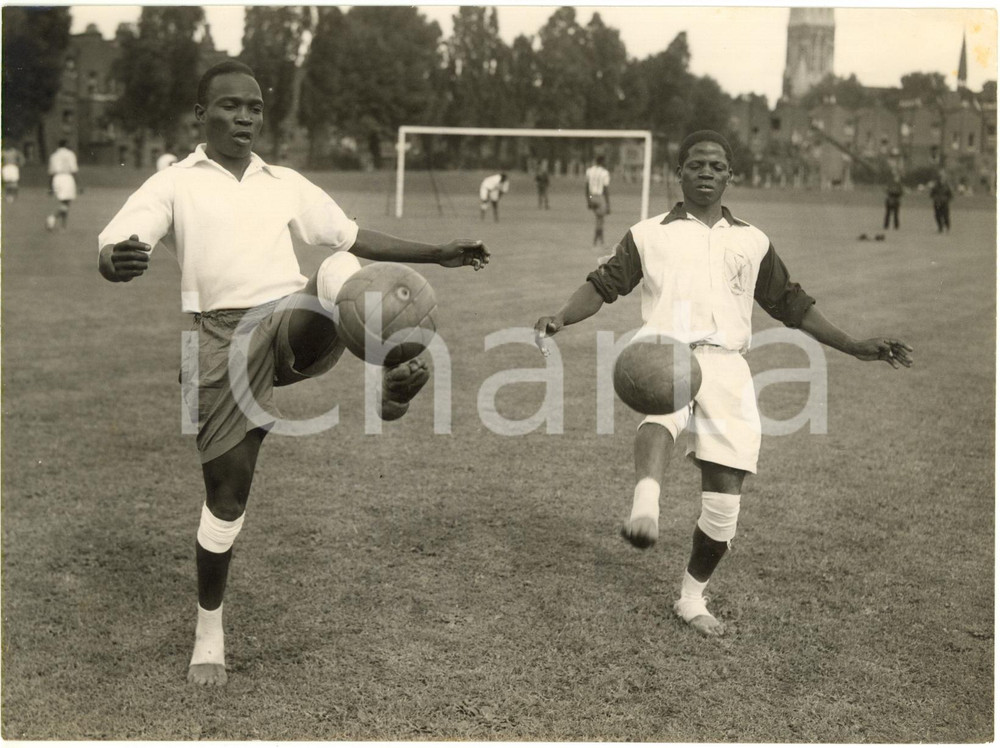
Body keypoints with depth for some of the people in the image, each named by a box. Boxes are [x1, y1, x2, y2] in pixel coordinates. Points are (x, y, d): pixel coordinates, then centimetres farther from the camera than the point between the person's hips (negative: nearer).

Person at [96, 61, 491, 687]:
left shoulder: (287, 183, 17)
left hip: (296, 324, 2)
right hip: (223, 341, -2)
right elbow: (110, 249, -8)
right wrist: (119, 262, -34)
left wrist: (439, 254, 16)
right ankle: (210, 631, 20)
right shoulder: (173, 185, 6)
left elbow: (353, 236, 22)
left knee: (342, 270, -30)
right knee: (227, 492, 1)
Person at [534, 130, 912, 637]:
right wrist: (560, 319, -10)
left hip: (725, 363, 2)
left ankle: (692, 598, 16)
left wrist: (856, 347, 19)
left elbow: (790, 304, 25)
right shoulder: (648, 235, 17)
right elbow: (603, 285, 10)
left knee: (725, 495, -4)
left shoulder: (752, 243, 22)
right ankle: (645, 509, -62)